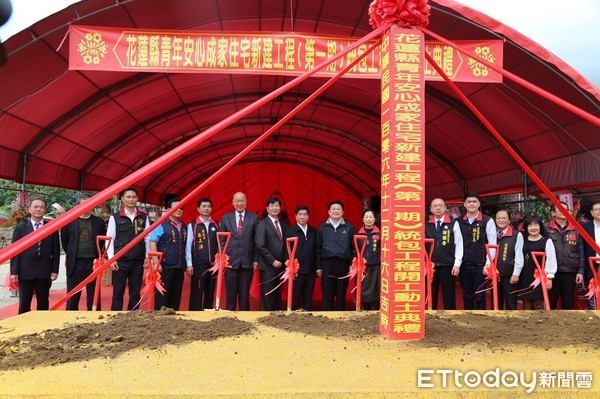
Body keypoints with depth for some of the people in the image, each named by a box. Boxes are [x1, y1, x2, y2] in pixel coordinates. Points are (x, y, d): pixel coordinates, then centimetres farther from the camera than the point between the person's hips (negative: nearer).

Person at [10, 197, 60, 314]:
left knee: (43, 304, 8)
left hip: (44, 272, 1)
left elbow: (56, 251, 5)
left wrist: (54, 270, -1)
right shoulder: (20, 228, 4)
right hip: (25, 272, -1)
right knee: (24, 304, 6)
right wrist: (14, 272, -5)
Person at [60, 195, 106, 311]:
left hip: (93, 262, 1)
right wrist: (71, 254, 12)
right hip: (75, 263, -1)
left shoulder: (99, 222, 6)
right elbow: (64, 240, 10)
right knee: (73, 296, 6)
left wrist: (98, 257, 8)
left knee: (93, 294, 6)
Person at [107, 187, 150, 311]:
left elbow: (147, 238, 7)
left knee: (135, 293, 8)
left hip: (138, 261, 2)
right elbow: (109, 239, -1)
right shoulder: (115, 217, 1)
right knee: (118, 293, 3)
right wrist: (111, 258, -8)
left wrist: (147, 257, 1)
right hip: (120, 261, -2)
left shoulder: (144, 217, 7)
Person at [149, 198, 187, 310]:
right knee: (162, 296, 0)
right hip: (165, 267, -6)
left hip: (179, 267, 6)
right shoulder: (161, 225, -4)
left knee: (176, 296, 10)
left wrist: (187, 264, 13)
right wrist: (156, 262, -16)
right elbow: (152, 243, -9)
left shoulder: (184, 227, 14)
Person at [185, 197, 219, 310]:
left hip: (213, 264, 3)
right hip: (198, 264, -3)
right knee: (197, 291, 0)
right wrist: (189, 264, -6)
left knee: (210, 292, 9)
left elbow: (219, 244, 7)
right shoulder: (192, 225, -1)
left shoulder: (216, 225, 8)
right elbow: (188, 246, -2)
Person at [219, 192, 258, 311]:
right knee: (231, 293, 6)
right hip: (230, 261, 1)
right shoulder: (226, 218, 7)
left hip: (247, 261, 0)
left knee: (245, 293, 5)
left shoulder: (254, 217, 4)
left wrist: (256, 259, -2)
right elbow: (221, 240, 7)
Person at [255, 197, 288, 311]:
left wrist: (284, 261, 2)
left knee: (277, 295, 8)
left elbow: (285, 245, 16)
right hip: (267, 266, -5)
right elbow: (260, 245, -13)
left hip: (280, 265, 6)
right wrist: (272, 261, -14)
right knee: (267, 296, -2)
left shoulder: (283, 225, 15)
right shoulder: (262, 224, -4)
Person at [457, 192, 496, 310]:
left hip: (480, 265, -3)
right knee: (467, 295, 11)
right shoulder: (459, 222, 6)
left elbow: (492, 244, -6)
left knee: (479, 296, 3)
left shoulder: (487, 221, -3)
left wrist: (488, 264, -11)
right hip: (464, 265, 3)